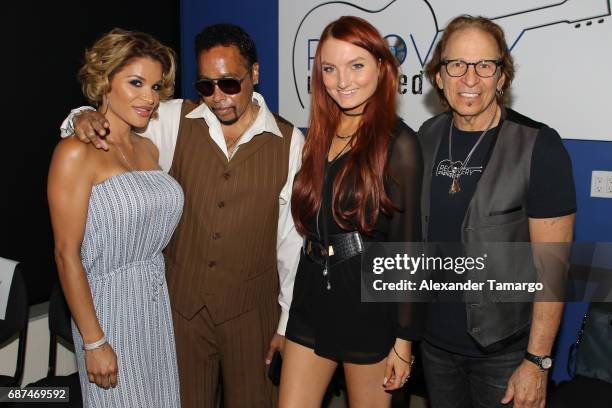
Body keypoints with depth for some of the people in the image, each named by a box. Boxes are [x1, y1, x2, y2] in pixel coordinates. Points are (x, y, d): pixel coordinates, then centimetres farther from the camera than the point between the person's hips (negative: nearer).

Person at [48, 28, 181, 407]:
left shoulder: (149, 149, 8)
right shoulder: (76, 153, -13)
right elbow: (67, 254, -15)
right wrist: (94, 342, -15)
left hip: (159, 301, 7)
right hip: (109, 304, -6)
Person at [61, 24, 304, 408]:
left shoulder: (289, 142, -7)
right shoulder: (174, 120, -4)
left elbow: (293, 239, -3)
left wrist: (288, 320, 1)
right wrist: (85, 118, -16)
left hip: (252, 309, -1)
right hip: (182, 303, 1)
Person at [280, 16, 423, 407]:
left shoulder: (398, 143, -12)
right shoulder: (319, 137, 6)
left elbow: (408, 247, -11)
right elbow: (308, 224, 11)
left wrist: (403, 338, -10)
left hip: (370, 302, -5)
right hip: (312, 296, 5)